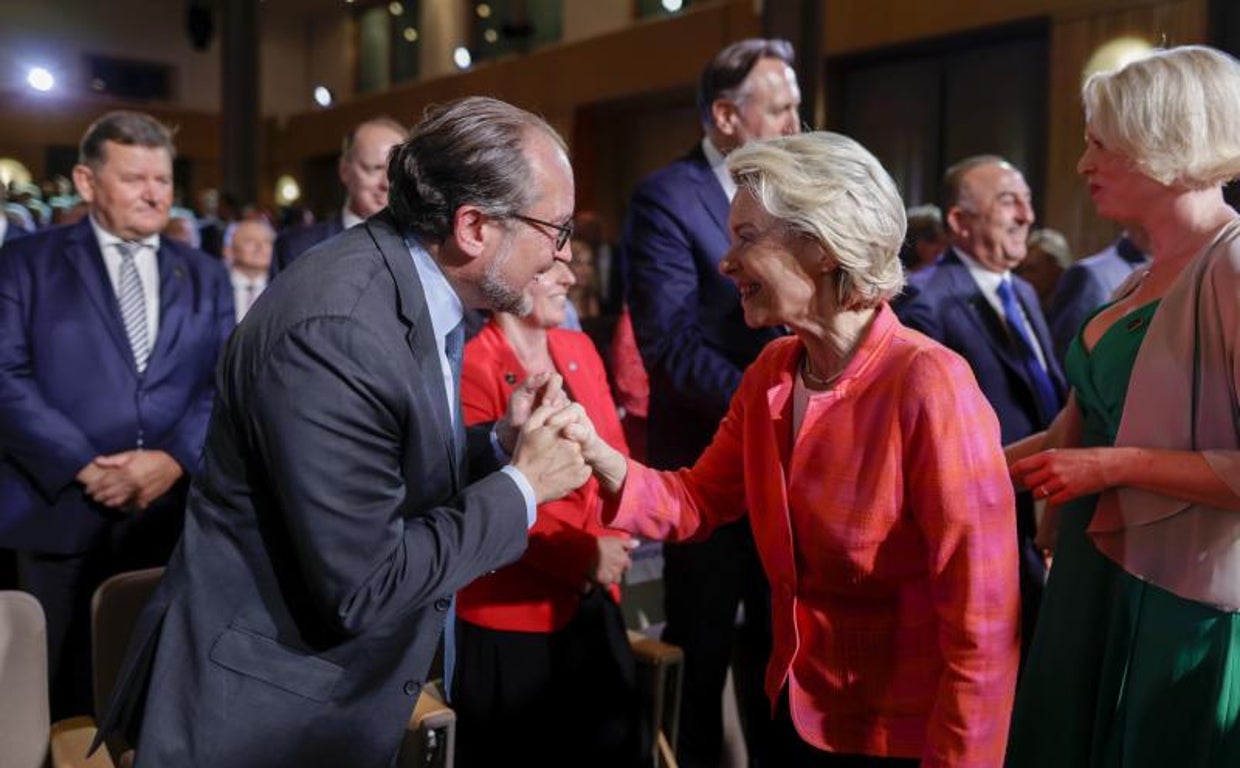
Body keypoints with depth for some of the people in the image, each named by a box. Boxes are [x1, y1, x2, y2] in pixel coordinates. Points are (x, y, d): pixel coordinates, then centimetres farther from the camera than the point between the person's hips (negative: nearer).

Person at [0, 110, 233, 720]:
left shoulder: (205, 276, 13)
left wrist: (176, 458, -12)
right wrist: (84, 465, -14)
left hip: (176, 516, 2)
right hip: (63, 513, -2)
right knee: (66, 698, 9)